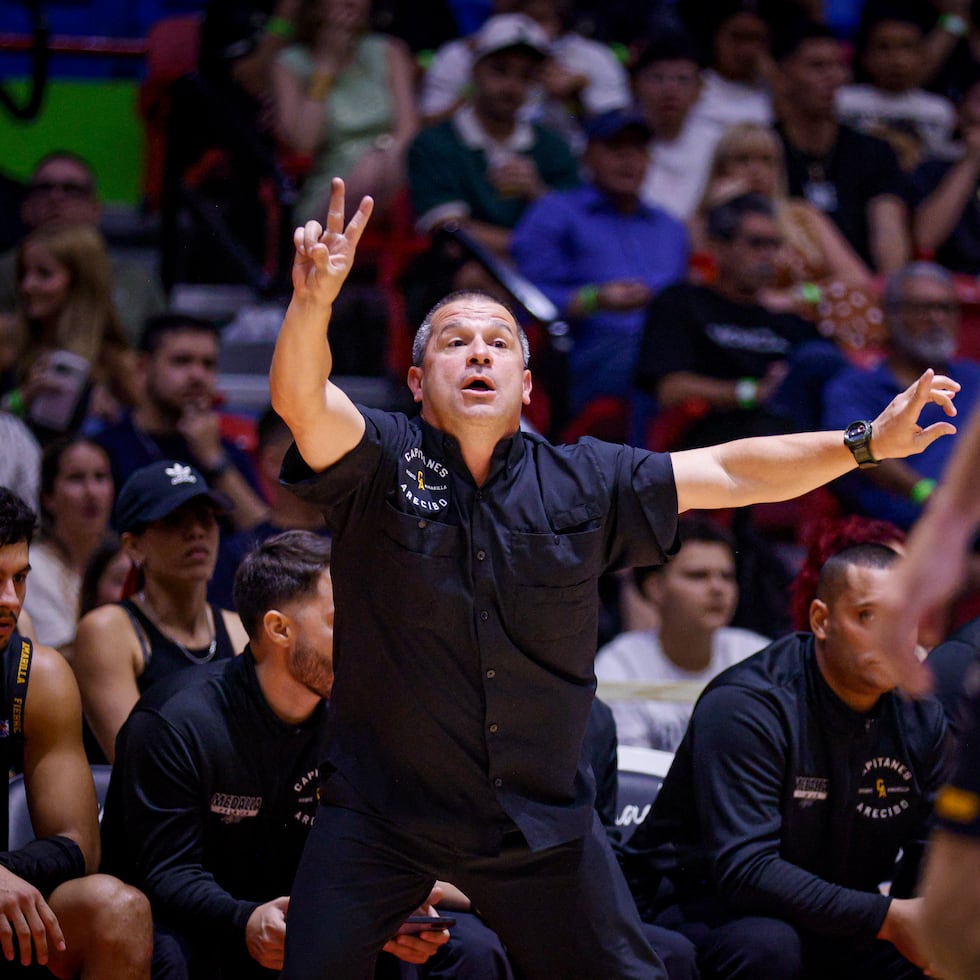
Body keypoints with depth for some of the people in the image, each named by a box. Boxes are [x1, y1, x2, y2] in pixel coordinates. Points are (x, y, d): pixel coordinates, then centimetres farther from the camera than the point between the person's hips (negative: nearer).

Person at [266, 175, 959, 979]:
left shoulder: (586, 484, 2)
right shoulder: (378, 459, -7)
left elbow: (728, 473, 3)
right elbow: (301, 400, -25)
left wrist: (866, 443, -4)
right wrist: (313, 303, -45)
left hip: (542, 817, 2)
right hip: (381, 814, -2)